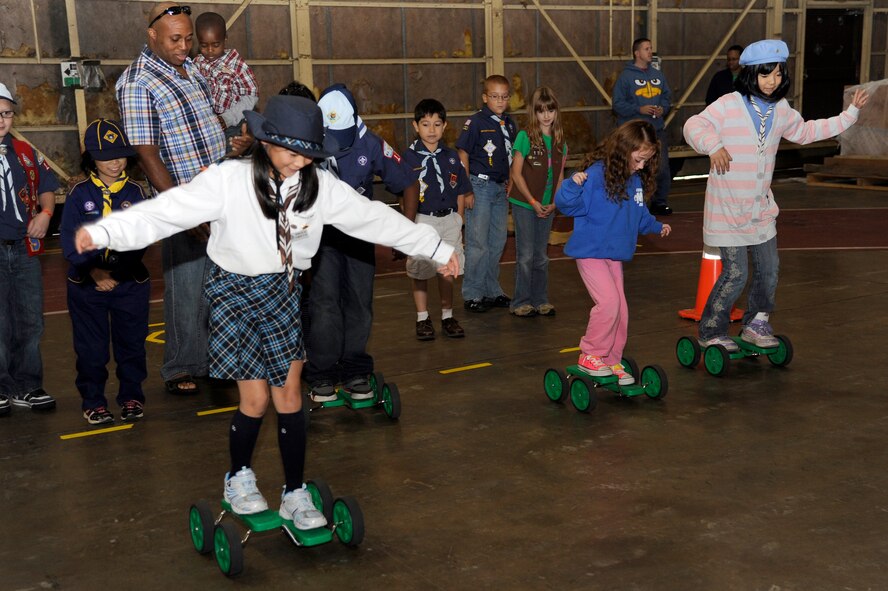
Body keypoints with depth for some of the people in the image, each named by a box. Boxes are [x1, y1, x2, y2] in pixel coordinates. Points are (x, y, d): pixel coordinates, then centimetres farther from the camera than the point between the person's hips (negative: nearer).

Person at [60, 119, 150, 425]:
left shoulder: (134, 192, 0)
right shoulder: (79, 194, -3)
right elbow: (69, 240, -6)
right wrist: (94, 271, -18)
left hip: (130, 282, 1)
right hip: (86, 284, -1)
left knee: (131, 342, 10)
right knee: (91, 347, 8)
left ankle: (131, 396, 26)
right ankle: (93, 402, 22)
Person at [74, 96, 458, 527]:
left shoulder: (320, 186, -8)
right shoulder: (230, 179, -20)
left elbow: (376, 218, 1)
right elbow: (167, 211, -27)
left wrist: (438, 249, 6)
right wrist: (102, 232, -40)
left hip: (282, 291, 3)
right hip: (233, 290, -3)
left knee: (289, 396, 2)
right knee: (255, 399, -2)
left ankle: (295, 494, 17)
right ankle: (239, 478, 26)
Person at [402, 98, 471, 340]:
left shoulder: (451, 156, 6)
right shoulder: (410, 157, -5)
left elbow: (460, 193, 10)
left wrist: (458, 221, 5)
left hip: (449, 220, 3)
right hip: (422, 220, -3)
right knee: (420, 272, 5)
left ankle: (447, 316, 21)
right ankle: (422, 319, 16)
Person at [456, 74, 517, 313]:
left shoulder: (509, 124, 10)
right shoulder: (476, 122, -9)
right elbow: (463, 155, -9)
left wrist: (510, 182, 10)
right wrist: (466, 191, -12)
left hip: (501, 187, 7)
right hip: (480, 186, -6)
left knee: (497, 243, 12)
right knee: (478, 243, -3)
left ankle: (493, 291, 23)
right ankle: (472, 295, 6)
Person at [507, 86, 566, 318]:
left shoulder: (559, 141, 6)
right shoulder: (525, 137, -10)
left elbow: (559, 175, 10)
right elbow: (516, 173, -10)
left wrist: (554, 203, -3)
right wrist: (533, 202, -13)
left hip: (547, 207, 5)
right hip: (524, 204, -5)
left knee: (541, 255, 12)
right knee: (525, 255, -1)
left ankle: (540, 300, 21)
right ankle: (521, 302, 8)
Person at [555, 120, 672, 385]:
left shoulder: (636, 180, 8)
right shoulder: (597, 175, -18)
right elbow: (567, 204, -24)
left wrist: (656, 226, 29)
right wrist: (574, 185, -40)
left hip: (615, 254, 8)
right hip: (590, 252, -8)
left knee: (620, 309, 8)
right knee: (609, 301, -17)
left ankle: (611, 362, 21)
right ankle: (590, 356, 0)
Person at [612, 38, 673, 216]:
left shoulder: (658, 75, 15)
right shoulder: (626, 76, -3)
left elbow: (667, 96, 21)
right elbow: (618, 104, -7)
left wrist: (663, 109, 0)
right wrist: (639, 109, -16)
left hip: (658, 130, 5)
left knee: (662, 168, 2)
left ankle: (660, 201, 14)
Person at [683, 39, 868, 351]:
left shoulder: (781, 109, 8)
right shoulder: (729, 105, -13)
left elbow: (806, 131, 24)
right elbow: (694, 126, -21)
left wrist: (850, 113, 22)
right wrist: (713, 145, -41)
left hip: (761, 208, 7)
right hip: (727, 208, -7)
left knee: (768, 270, 11)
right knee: (736, 273, -8)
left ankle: (756, 325, 31)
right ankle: (711, 332, 10)